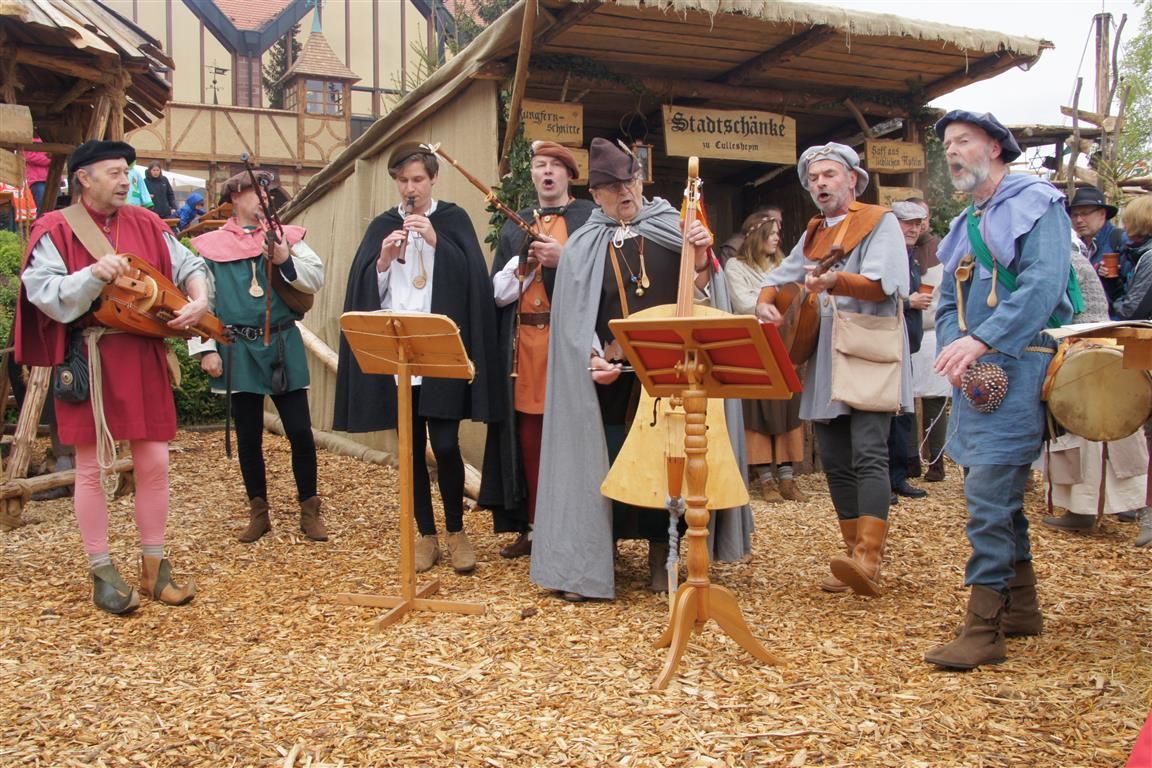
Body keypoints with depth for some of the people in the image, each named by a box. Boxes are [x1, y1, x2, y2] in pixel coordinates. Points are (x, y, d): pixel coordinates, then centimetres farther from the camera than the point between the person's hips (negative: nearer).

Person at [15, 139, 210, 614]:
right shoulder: (56, 228, -3)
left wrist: (199, 300, -11)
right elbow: (42, 291, -13)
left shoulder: (145, 224, 10)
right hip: (89, 360, -4)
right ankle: (102, 573, 13)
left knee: (154, 461, 5)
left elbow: (188, 265, 10)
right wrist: (94, 274, -27)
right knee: (92, 467, 1)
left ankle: (154, 566, 17)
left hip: (144, 356, 4)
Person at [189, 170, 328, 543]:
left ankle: (309, 511, 15)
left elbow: (316, 279, -2)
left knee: (300, 431, 0)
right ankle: (258, 512, 22)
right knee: (248, 435, 8)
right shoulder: (210, 245, 2)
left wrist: (286, 261, -19)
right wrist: (205, 349, -4)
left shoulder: (285, 236, 6)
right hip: (239, 350, 0)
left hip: (284, 347, 1)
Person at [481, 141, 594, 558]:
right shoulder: (515, 227, 17)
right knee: (529, 433, 5)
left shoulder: (591, 217, 4)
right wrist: (525, 262, -7)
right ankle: (533, 525, 14)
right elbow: (497, 292, 10)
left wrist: (564, 258, -16)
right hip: (525, 342, 4)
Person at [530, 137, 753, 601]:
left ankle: (661, 556, 18)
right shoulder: (583, 247, 6)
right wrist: (592, 359, -15)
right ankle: (589, 562, 9)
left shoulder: (674, 229, 6)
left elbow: (698, 296, 0)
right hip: (612, 377, 0)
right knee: (604, 465, -2)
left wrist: (702, 262, -20)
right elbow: (575, 319, 1)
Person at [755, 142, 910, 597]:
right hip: (823, 363, 7)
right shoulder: (813, 234, 20)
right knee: (835, 464, 6)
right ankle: (853, 552, 13)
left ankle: (869, 560, -23)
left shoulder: (880, 222, -1)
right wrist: (766, 302, 0)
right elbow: (780, 277, 24)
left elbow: (883, 283, -16)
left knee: (868, 456, -17)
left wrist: (835, 281, -35)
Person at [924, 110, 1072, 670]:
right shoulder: (965, 224, 20)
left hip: (1019, 366, -8)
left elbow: (1043, 286, -19)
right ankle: (1021, 607, 27)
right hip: (976, 373, 8)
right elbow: (948, 304, 17)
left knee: (988, 492, -14)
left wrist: (981, 341, -28)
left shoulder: (1037, 204, -4)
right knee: (1000, 493, 14)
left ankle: (983, 629, -9)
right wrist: (955, 349, -4)